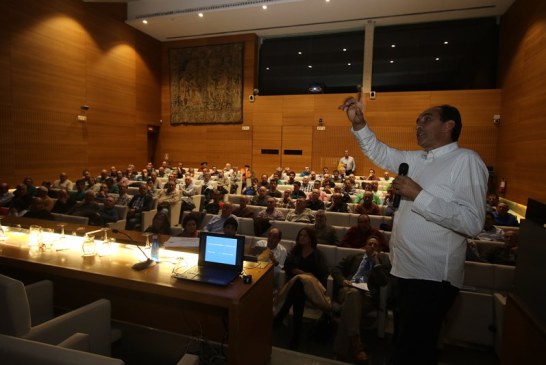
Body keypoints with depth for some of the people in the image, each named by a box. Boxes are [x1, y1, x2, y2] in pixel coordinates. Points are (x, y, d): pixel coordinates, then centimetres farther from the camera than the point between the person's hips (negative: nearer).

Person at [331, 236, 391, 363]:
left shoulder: (383, 261, 22)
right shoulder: (354, 257, 26)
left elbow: (383, 282, 5)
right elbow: (336, 269, 15)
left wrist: (376, 262, 2)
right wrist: (343, 280, -6)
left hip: (367, 294, -1)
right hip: (347, 289, 1)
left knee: (351, 305, -35)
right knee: (353, 293, -37)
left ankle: (342, 348, -33)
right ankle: (355, 342, -42)